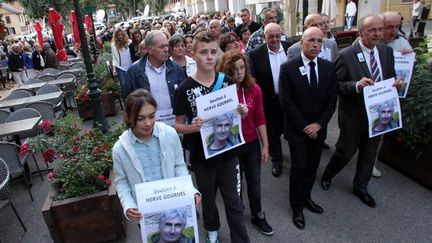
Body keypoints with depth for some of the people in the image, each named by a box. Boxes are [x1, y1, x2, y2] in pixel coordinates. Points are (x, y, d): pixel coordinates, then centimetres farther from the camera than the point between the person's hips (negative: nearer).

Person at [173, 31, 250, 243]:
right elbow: (178, 125, -6)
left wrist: (241, 113, -13)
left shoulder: (227, 82, -3)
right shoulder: (184, 89, -11)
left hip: (228, 153, 1)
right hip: (202, 156, -1)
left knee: (233, 201, 10)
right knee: (207, 199, 20)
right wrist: (192, 127, -27)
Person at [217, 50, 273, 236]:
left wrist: (265, 145, 3)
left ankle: (258, 216, 40)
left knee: (255, 183, 16)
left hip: (252, 144, 3)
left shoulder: (254, 89, -7)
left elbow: (260, 119, 1)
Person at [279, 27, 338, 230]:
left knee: (312, 167, 14)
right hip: (297, 129, -3)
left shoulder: (329, 67, 1)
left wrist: (319, 124, -9)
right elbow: (286, 101, -13)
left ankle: (306, 197, 36)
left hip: (318, 128, 4)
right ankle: (297, 207, 22)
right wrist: (304, 127, -13)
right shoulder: (288, 68, -11)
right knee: (299, 168, 3)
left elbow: (332, 99, 1)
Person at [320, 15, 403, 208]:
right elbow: (335, 84, -16)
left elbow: (390, 77, 11)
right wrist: (356, 85, -31)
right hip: (353, 114, -6)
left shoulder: (386, 51, 1)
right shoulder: (346, 55, -17)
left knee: (369, 152, 18)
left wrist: (396, 83, -11)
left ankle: (360, 187, 39)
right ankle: (327, 176, 37)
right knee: (346, 151, 8)